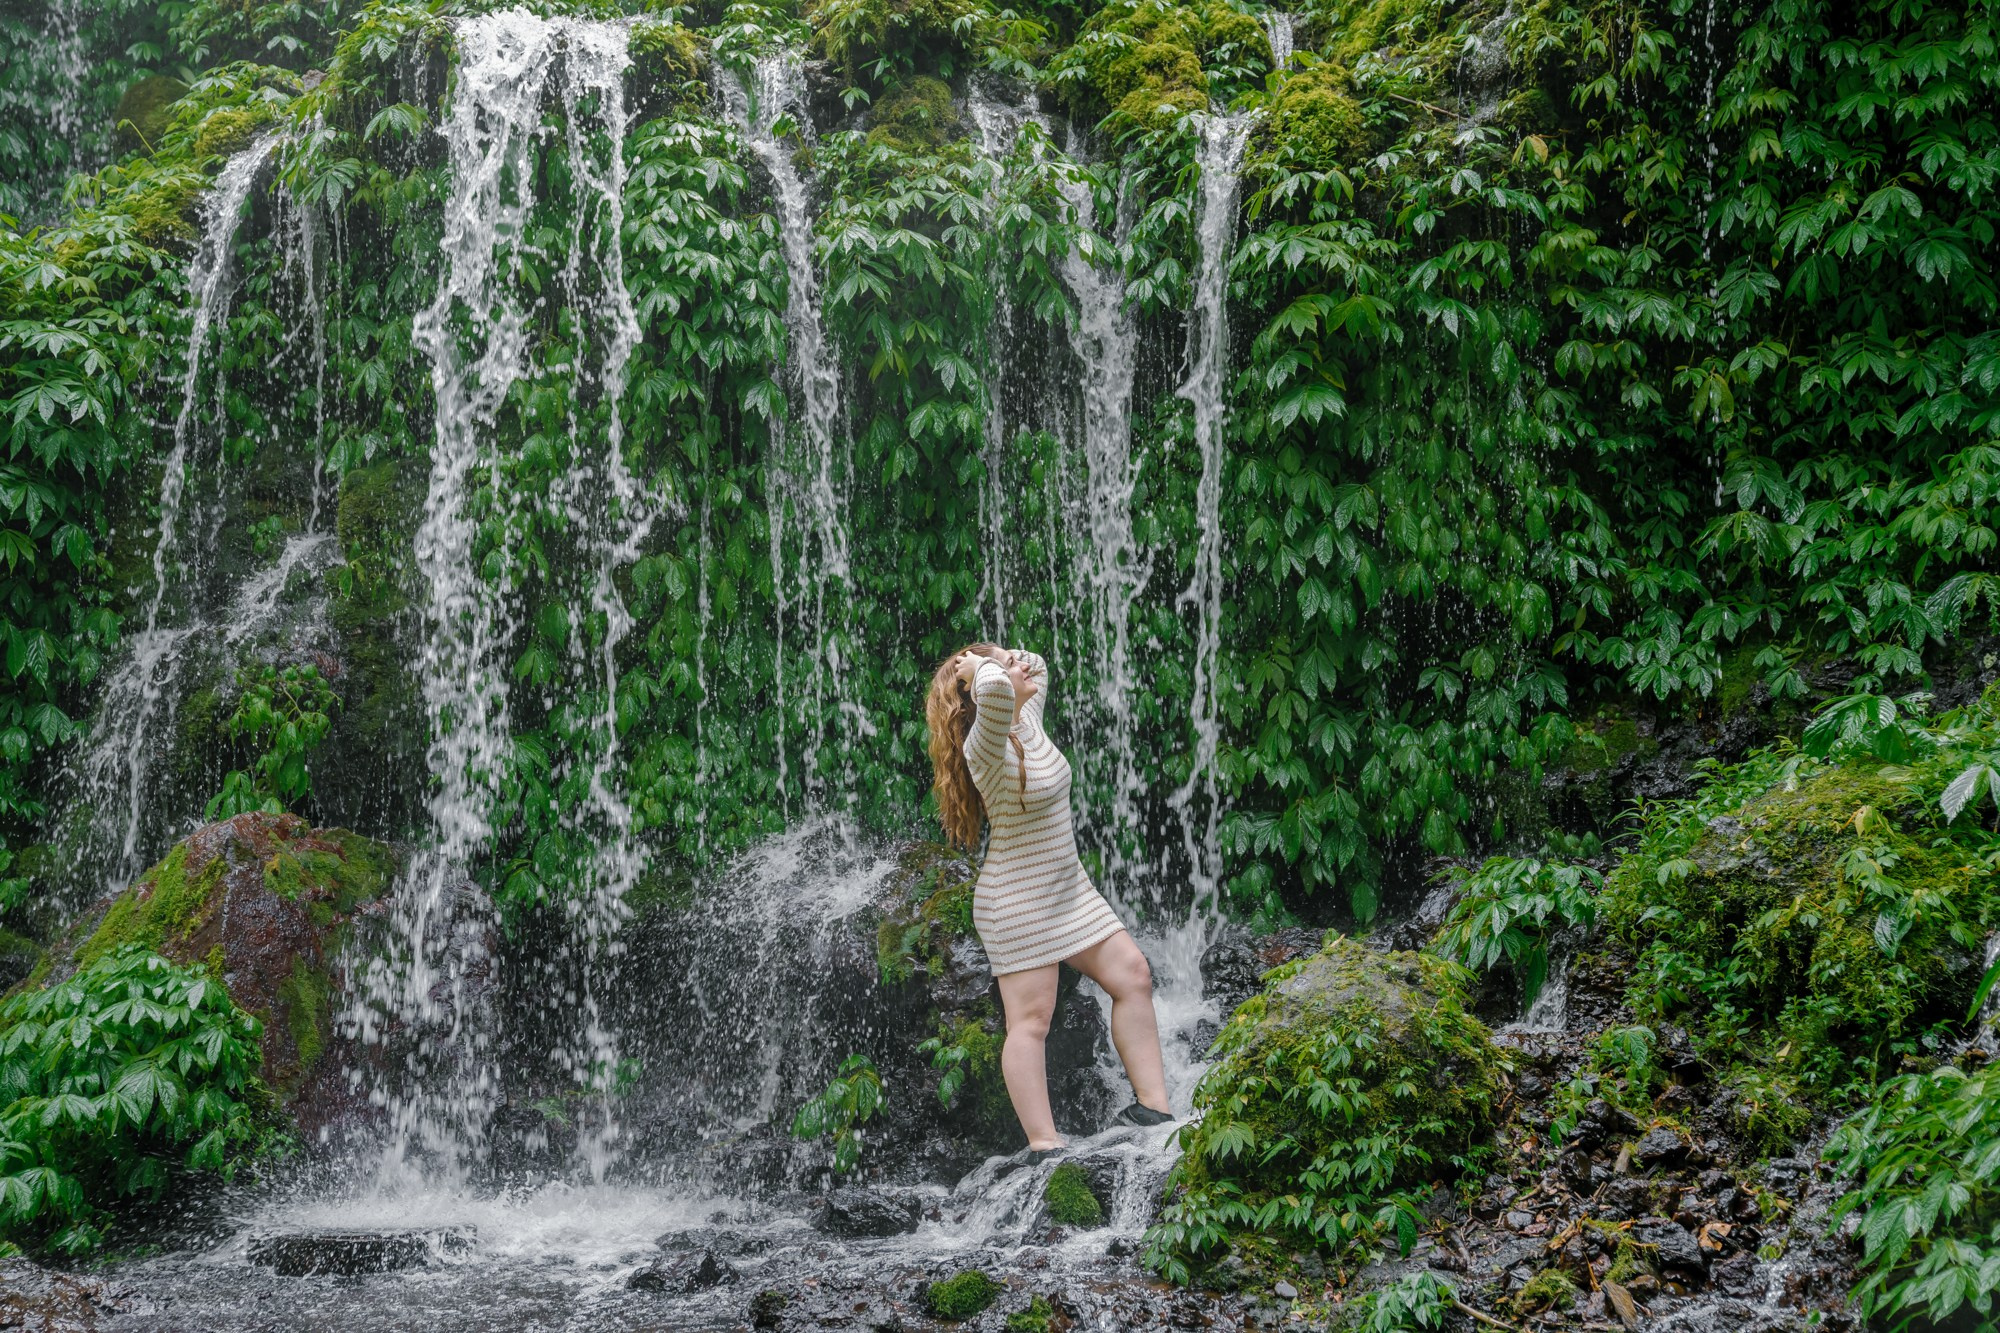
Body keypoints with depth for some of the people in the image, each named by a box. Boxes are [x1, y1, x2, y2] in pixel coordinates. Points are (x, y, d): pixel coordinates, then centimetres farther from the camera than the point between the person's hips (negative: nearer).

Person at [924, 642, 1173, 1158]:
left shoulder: (1028, 720, 4)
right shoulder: (988, 746, -22)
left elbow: (1036, 665, 25)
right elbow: (993, 690, -45)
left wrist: (1014, 663, 3)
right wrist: (978, 667, -23)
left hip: (1068, 886, 9)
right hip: (1017, 900, -9)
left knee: (1132, 975, 7)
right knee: (1031, 1019, -6)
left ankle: (1152, 1106, 12)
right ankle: (1043, 1145, -4)